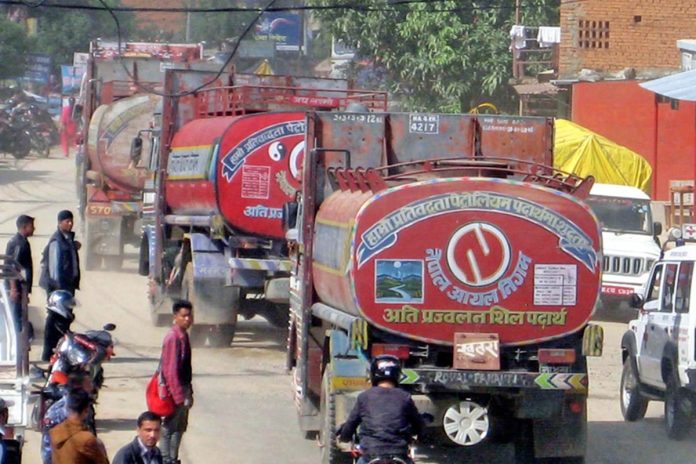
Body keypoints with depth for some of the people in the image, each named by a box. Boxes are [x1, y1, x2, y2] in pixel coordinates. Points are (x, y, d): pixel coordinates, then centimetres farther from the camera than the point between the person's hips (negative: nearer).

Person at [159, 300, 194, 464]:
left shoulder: (183, 335, 8)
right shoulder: (173, 338, -21)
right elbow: (171, 370, -23)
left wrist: (188, 392, 17)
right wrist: (180, 396, -23)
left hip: (183, 388, 10)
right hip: (175, 389, -10)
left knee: (180, 427, 17)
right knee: (169, 428, -2)